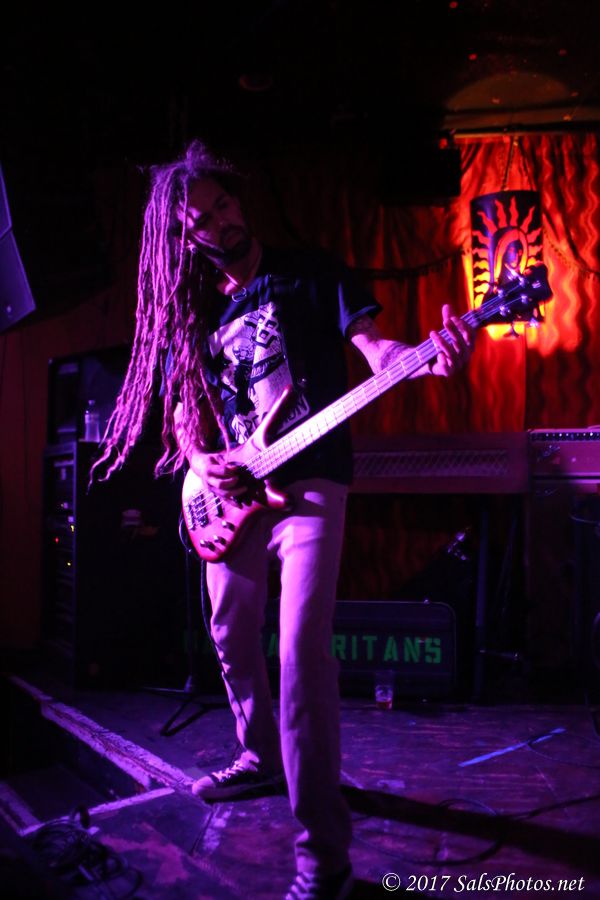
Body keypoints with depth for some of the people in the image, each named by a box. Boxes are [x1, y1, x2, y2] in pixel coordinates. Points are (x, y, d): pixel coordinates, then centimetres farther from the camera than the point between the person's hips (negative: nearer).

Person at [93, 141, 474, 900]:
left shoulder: (308, 273, 0)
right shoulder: (190, 309, 13)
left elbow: (375, 347, -8)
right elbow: (184, 405, 15)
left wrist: (429, 354, -30)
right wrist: (200, 462, -6)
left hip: (308, 482, -6)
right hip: (230, 494, 6)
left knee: (302, 653, -16)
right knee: (232, 639, 17)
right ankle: (261, 758, 43)